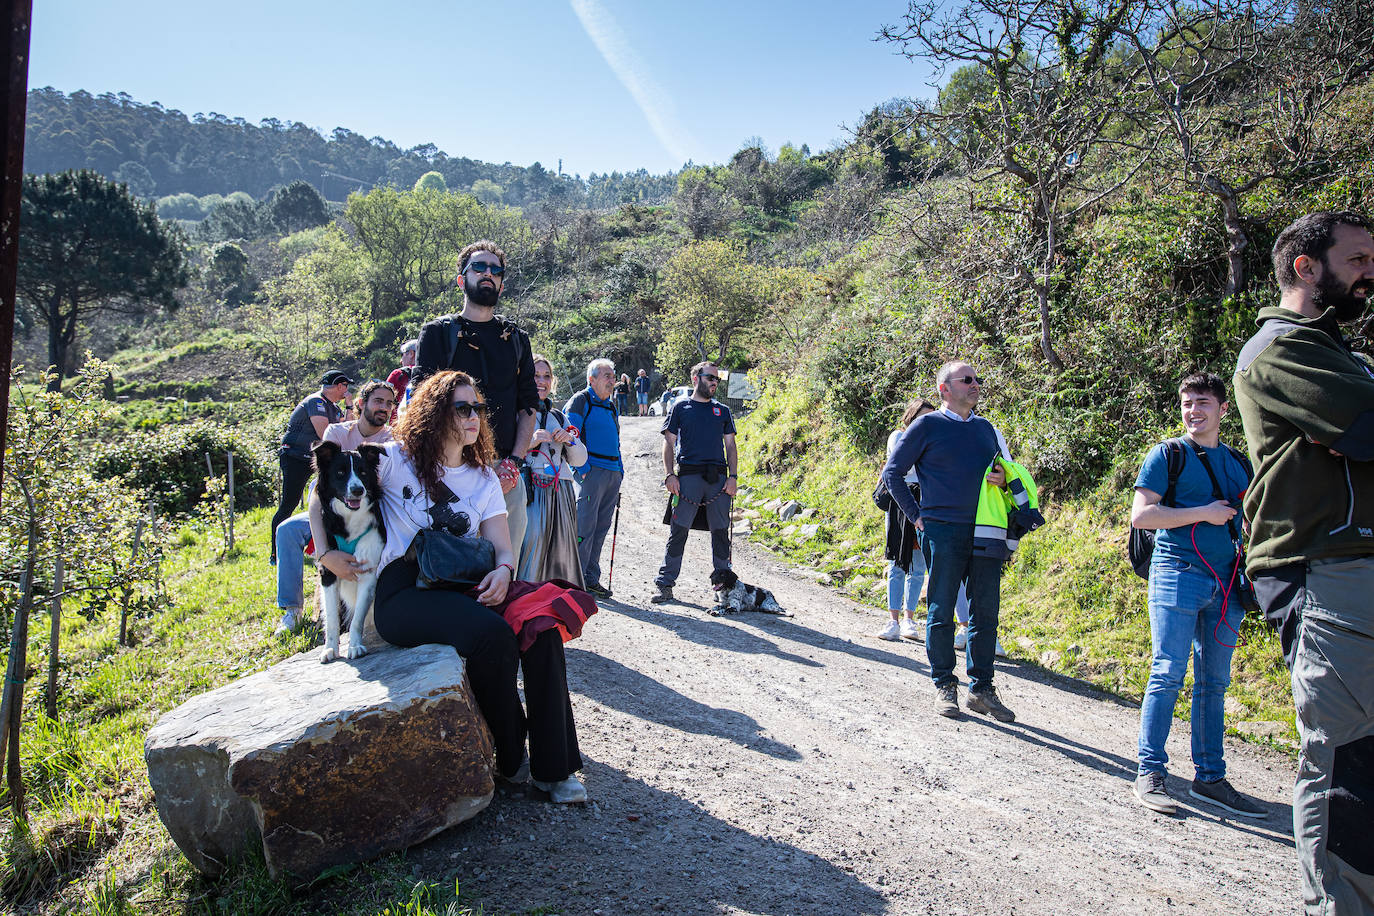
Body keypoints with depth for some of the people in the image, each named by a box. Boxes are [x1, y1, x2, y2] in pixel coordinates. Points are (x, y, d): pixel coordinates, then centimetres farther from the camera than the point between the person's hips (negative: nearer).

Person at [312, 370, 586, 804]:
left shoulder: (483, 478, 18)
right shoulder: (395, 459, 5)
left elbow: (503, 547, 10)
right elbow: (322, 496, 9)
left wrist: (503, 570, -14)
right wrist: (326, 552, -5)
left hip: (464, 586, 5)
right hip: (403, 592, -5)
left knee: (541, 625, -25)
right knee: (492, 634, -34)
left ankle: (553, 766, -17)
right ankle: (509, 760, -11)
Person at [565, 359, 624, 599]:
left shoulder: (610, 406, 21)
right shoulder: (580, 401, -3)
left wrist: (620, 471, 17)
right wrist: (582, 468, -17)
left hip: (613, 475, 8)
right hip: (591, 471, -8)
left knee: (601, 527, 10)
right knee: (584, 527, -8)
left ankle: (591, 578, 17)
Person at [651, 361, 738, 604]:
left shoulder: (723, 411, 17)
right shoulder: (681, 407, 9)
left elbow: (730, 446, 15)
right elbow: (669, 443, 6)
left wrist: (733, 476, 2)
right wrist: (670, 475, -6)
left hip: (719, 476, 3)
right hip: (688, 475, -3)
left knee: (721, 532, 6)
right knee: (678, 531, -5)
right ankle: (665, 585, 1)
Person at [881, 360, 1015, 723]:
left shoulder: (986, 428, 16)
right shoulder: (927, 426, 0)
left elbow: (1000, 471, 27)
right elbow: (892, 472, 3)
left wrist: (1003, 479, 2)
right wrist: (916, 515, -3)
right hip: (943, 531, -5)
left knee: (986, 614, 7)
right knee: (942, 612, 1)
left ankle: (981, 689, 18)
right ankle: (944, 686, 14)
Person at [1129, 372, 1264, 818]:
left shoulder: (1237, 463, 17)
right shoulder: (1167, 454, 1)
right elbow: (1140, 515, -8)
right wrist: (1203, 514, -11)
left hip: (1225, 582, 6)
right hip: (1178, 575, -6)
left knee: (1215, 682, 9)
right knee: (1168, 675, -8)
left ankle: (1210, 777, 18)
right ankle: (1149, 773, -1)